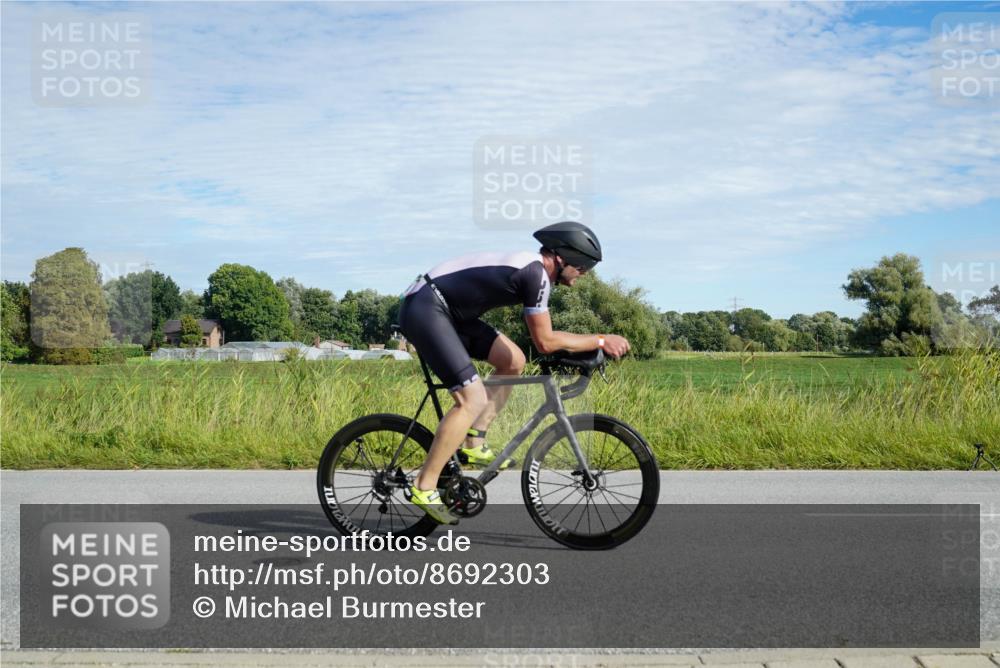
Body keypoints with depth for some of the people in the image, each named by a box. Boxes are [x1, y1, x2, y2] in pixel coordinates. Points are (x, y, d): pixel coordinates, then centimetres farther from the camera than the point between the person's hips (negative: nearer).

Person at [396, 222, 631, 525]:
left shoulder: (531, 266, 13)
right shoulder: (536, 273, -17)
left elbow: (543, 337, 22)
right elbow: (545, 342, -16)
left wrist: (593, 345, 17)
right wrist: (601, 340, -10)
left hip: (446, 311, 10)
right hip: (424, 309, -10)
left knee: (513, 361, 9)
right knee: (473, 399, -16)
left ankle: (473, 442, 13)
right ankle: (423, 488, -9)